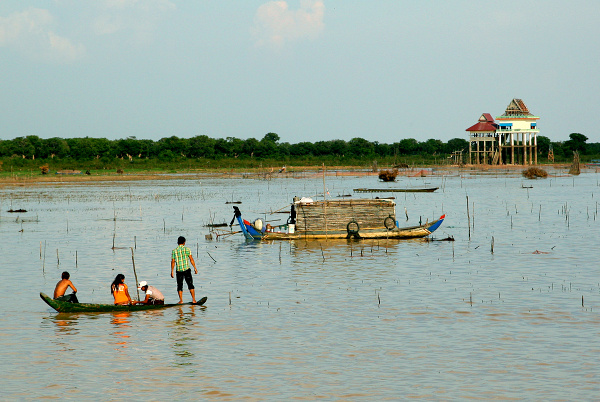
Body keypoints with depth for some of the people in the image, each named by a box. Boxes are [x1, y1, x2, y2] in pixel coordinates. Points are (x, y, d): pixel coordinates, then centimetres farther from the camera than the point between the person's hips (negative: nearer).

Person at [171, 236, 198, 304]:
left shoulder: (174, 251, 1)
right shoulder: (187, 249, -2)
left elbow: (173, 262, 0)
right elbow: (191, 259, -3)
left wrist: (172, 271, 6)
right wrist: (195, 268, 2)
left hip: (179, 270, 1)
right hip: (187, 270, -1)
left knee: (180, 285, 9)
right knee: (190, 285, 8)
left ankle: (181, 300, 4)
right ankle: (193, 299, 5)